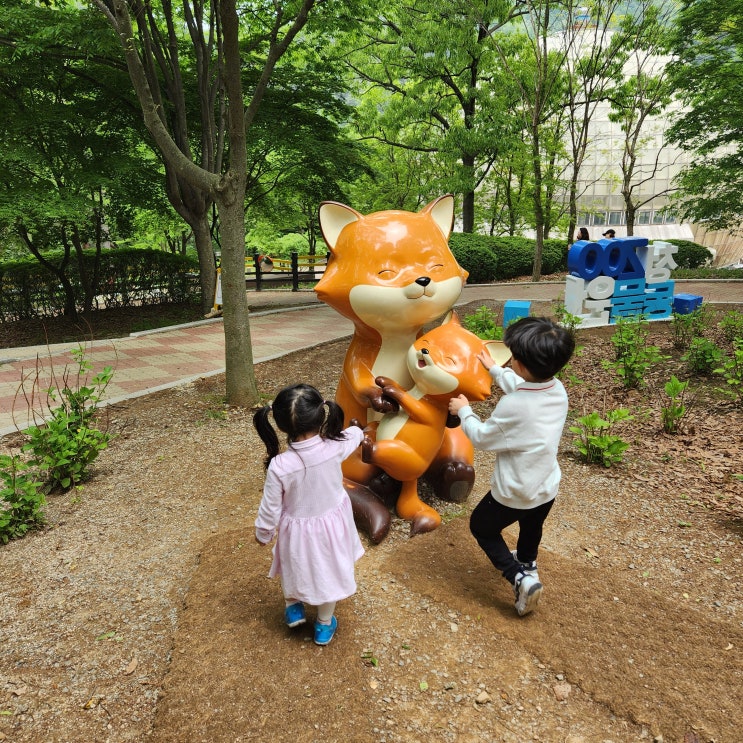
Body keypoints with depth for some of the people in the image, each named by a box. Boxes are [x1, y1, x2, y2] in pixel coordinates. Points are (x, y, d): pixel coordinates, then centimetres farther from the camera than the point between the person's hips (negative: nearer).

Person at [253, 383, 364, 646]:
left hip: (296, 530, -2)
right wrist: (358, 431, 25)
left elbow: (271, 508, -16)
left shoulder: (279, 466, -30)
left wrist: (263, 533, 5)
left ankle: (293, 607, 50)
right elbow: (352, 435, 1)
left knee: (293, 565, 31)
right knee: (327, 572, 26)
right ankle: (324, 625, 44)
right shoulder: (335, 448, -25)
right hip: (331, 525, 2)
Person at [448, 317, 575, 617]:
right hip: (546, 488, 7)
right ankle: (528, 565, 60)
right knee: (531, 527, 34)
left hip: (513, 494, -7)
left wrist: (463, 410, -1)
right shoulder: (558, 390, -11)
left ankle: (520, 578, 8)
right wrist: (494, 369, 22)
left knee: (481, 527, 19)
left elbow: (482, 438, -16)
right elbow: (522, 388, 11)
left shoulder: (512, 406, -33)